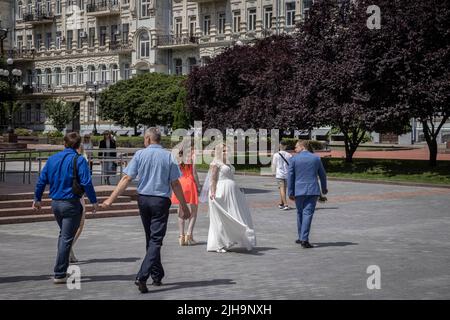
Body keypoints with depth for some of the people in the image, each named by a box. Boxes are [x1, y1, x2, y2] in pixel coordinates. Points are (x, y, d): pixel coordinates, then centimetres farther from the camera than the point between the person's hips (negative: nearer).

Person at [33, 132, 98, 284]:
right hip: (71, 204, -6)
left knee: (63, 234, 24)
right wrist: (93, 201, -8)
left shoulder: (52, 159, 6)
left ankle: (62, 269, 27)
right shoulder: (79, 160, -10)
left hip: (55, 203, 6)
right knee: (67, 239, 0)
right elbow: (86, 183, -17)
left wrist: (37, 199, 19)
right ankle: (59, 274, 0)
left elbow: (41, 180, 8)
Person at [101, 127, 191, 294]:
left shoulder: (140, 154, -1)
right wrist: (184, 206, 5)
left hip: (143, 199, 3)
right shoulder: (168, 156, -2)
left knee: (151, 239, 17)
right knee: (156, 240, -3)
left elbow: (126, 179, -6)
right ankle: (142, 277, -17)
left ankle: (157, 276, 26)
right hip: (161, 201, -3)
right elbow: (175, 184, -2)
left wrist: (111, 199, -4)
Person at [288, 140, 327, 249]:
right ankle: (304, 239, -12)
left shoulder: (294, 159, -3)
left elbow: (290, 176, -3)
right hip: (313, 191, 0)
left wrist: (290, 192, 3)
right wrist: (324, 188, 28)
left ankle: (301, 237, 25)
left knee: (300, 213, 16)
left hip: (299, 191, 0)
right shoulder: (316, 158, 4)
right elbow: (322, 174, 13)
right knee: (308, 213, -3)